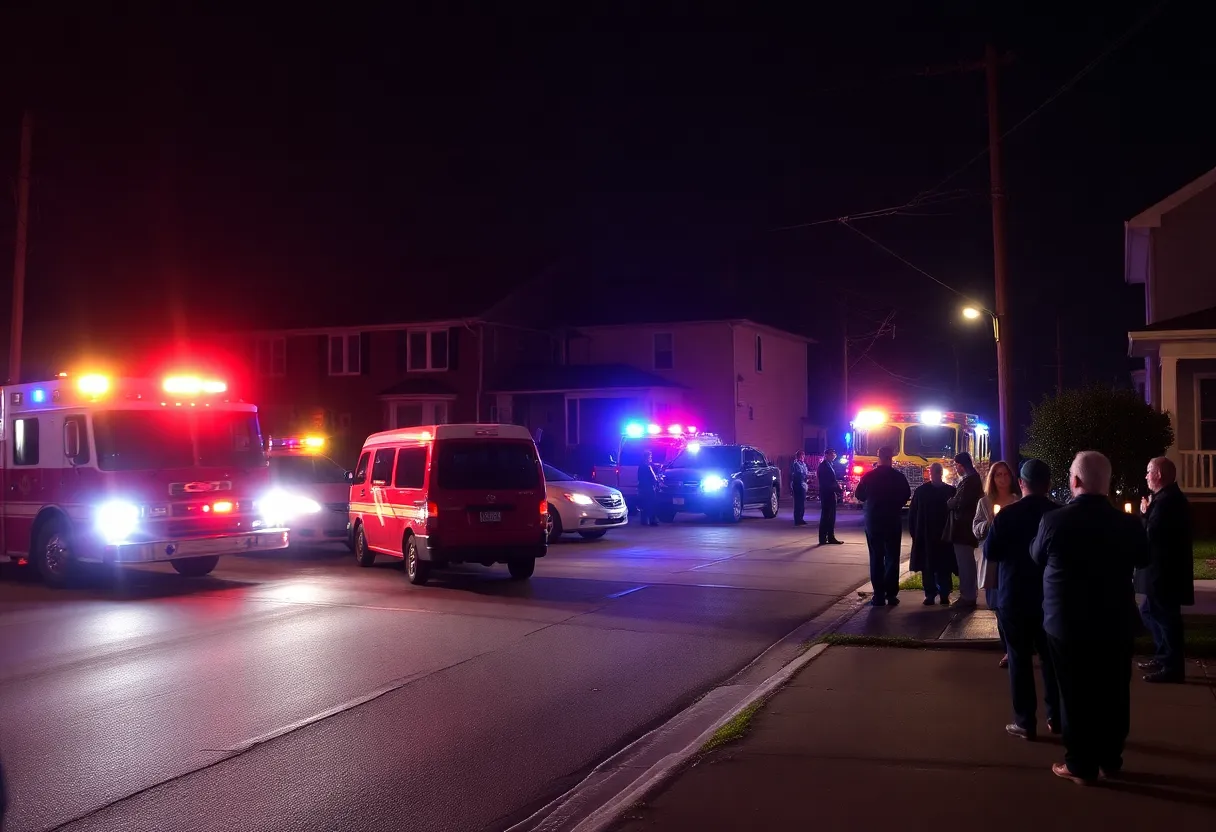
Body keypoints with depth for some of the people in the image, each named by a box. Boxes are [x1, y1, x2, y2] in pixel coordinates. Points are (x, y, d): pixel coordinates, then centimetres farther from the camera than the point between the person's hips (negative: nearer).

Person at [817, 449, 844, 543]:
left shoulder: (829, 465, 16)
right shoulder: (824, 466, -13)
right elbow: (827, 482, -20)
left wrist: (839, 490, 3)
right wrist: (839, 490, -17)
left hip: (831, 494, 9)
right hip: (826, 494, -9)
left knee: (831, 517, 11)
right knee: (826, 516, -5)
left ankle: (831, 537, 15)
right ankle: (823, 539, -1)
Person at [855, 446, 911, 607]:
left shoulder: (869, 476, -6)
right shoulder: (898, 477, -7)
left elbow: (859, 496, 4)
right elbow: (906, 495, 5)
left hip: (873, 521, 0)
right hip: (893, 521, 0)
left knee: (876, 558, 5)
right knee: (892, 558, 7)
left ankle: (879, 595, 2)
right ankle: (891, 594, 3)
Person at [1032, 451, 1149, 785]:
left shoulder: (1054, 520, -17)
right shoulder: (1128, 523, -9)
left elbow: (1036, 558, 2)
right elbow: (1143, 559, 11)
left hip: (1067, 622, -2)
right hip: (1116, 622, 3)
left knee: (1076, 693, 7)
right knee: (1114, 692, 15)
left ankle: (1081, 764, 14)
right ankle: (1110, 758, 26)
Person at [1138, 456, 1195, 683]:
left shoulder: (1165, 500, -21)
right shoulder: (1171, 497, 14)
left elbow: (1149, 533, -24)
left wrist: (1145, 513, -9)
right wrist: (1148, 512, 4)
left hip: (1164, 572, -11)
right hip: (1166, 570, 11)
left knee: (1165, 616, -2)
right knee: (1148, 612, 19)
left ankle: (1173, 667, 7)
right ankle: (1164, 657, 27)